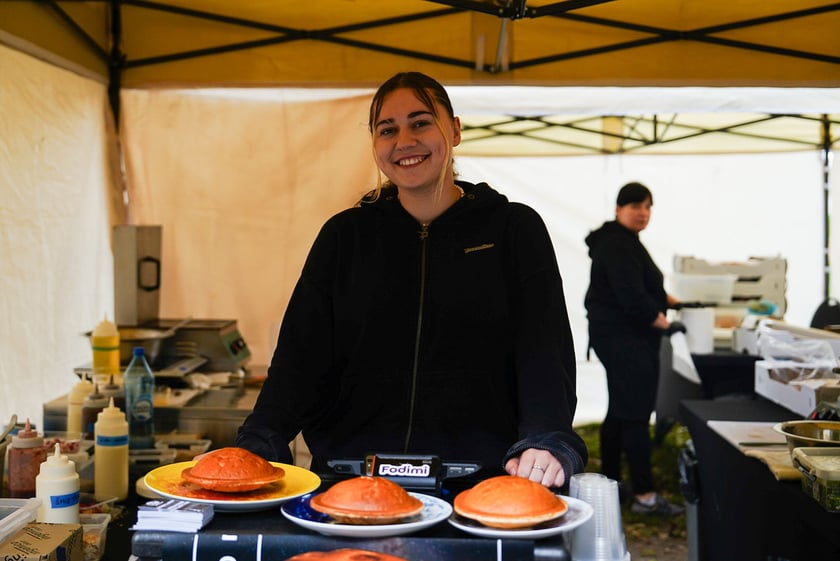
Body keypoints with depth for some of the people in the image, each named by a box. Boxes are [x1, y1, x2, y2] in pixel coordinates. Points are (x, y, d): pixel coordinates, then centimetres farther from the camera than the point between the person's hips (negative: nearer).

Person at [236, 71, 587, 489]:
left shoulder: (515, 230, 8)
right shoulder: (344, 236, 13)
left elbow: (544, 351, -2)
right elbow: (300, 352, 6)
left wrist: (547, 441, -20)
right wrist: (257, 445, -10)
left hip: (477, 481, -1)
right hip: (350, 478, 2)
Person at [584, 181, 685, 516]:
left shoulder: (623, 242, 17)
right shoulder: (618, 245, -17)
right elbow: (630, 296, -24)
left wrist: (667, 300, 26)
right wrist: (663, 322, -16)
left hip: (623, 337, 12)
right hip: (624, 340, -12)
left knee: (620, 411, 17)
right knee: (636, 415, -11)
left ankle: (610, 482, 27)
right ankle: (645, 496, -9)